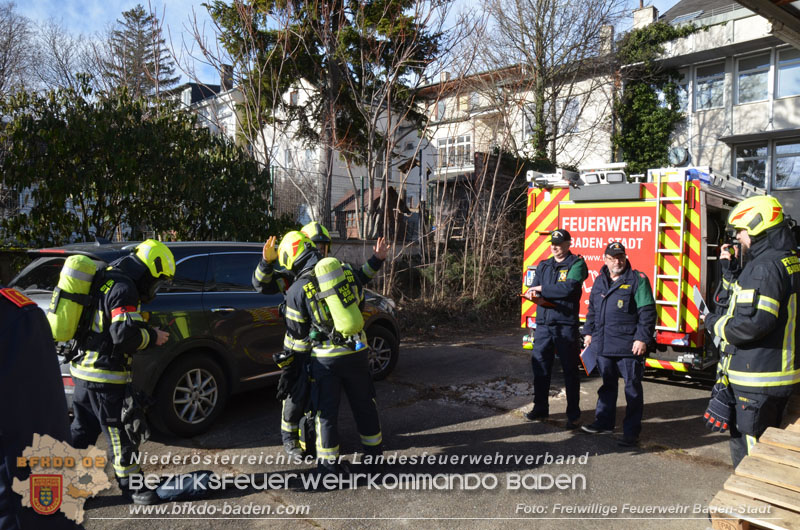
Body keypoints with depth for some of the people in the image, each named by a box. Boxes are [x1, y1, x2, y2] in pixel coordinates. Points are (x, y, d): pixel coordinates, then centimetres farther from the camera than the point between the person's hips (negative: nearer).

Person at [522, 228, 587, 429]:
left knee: (570, 370, 3)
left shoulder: (576, 264, -3)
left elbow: (568, 288, -18)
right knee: (540, 366, 9)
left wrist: (541, 289, -9)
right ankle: (540, 408, 23)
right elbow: (532, 290, 9)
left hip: (566, 325, -5)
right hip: (543, 324, 5)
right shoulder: (543, 266, 16)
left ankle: (573, 414, 13)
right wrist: (534, 295, -16)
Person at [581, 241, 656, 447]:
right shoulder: (600, 281, 14)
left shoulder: (637, 280, -6)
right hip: (603, 345, 6)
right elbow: (592, 310, 23)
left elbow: (647, 312, -10)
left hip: (629, 346, -6)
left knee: (632, 388, 3)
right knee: (607, 384, 18)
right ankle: (604, 422, 31)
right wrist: (589, 332, 18)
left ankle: (631, 432, 11)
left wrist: (642, 339, -16)